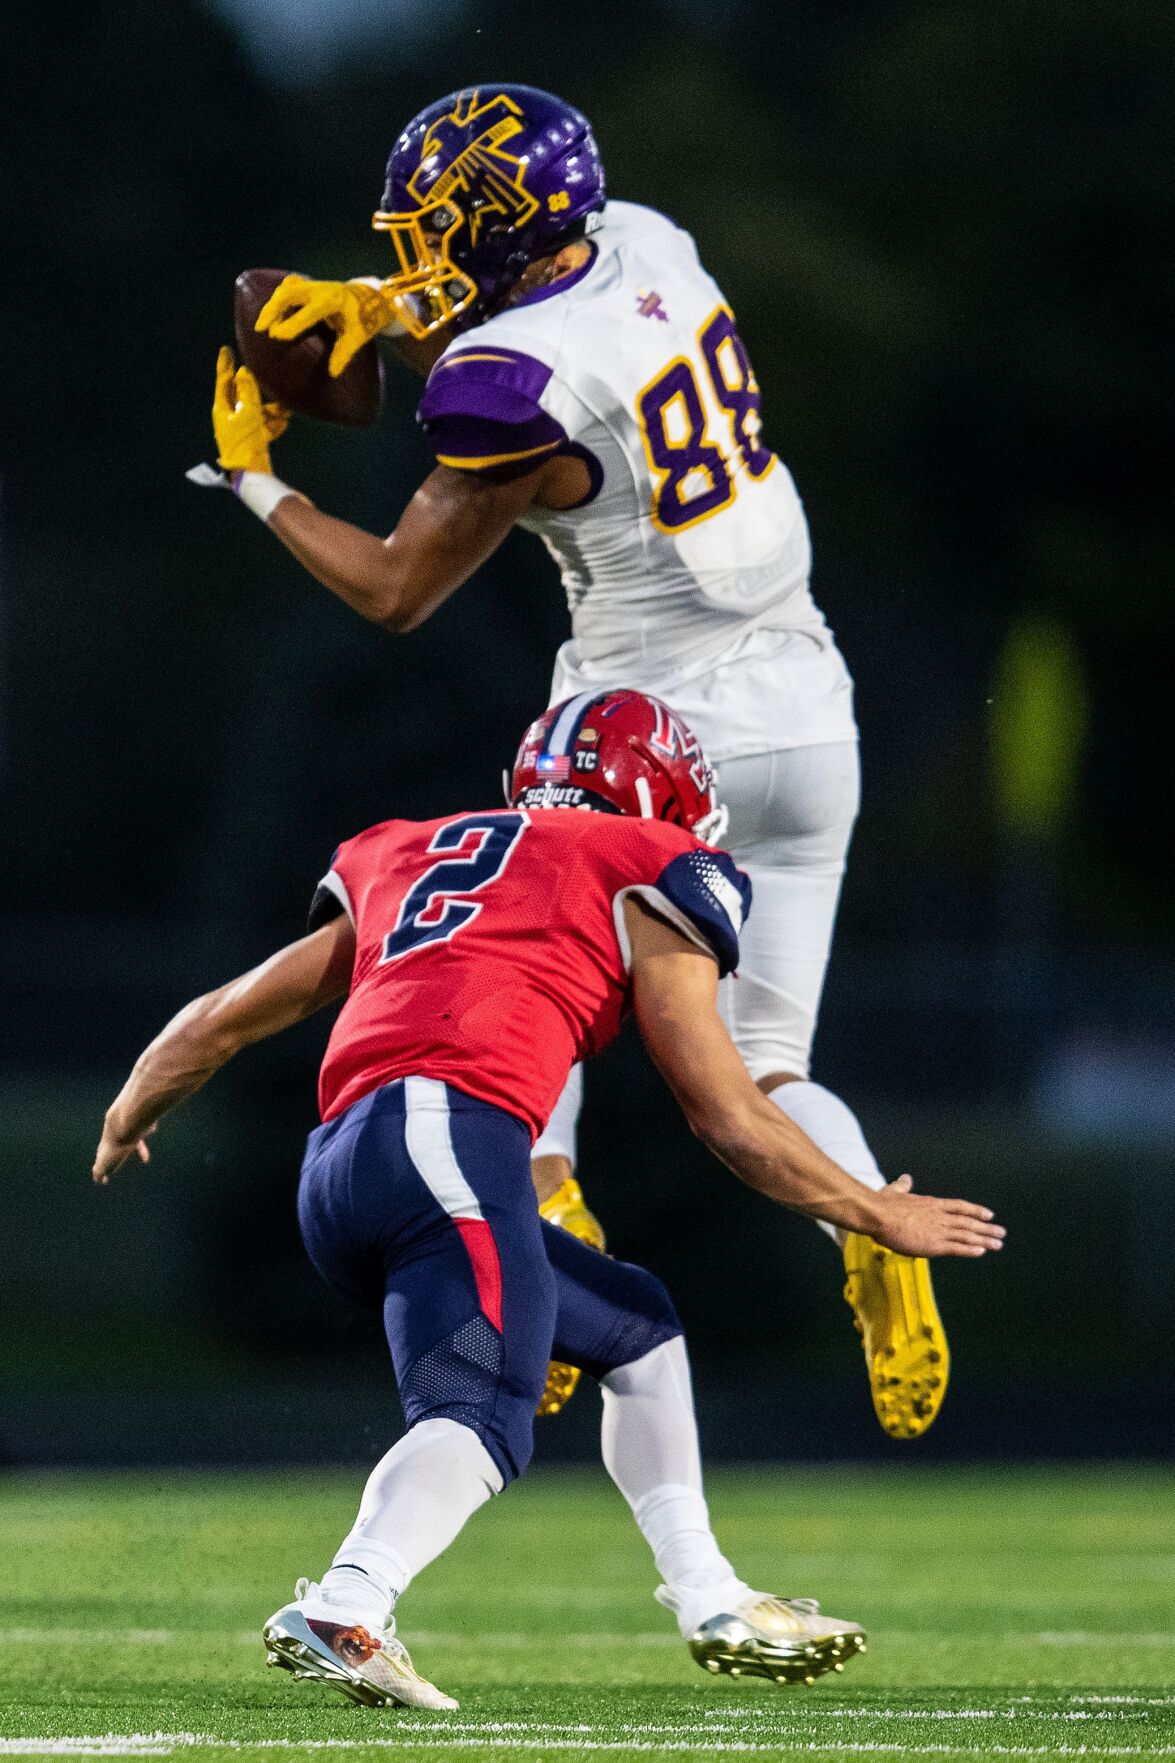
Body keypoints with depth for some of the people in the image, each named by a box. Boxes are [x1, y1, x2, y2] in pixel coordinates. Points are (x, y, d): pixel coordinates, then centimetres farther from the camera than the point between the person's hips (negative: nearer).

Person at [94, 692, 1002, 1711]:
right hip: (449, 1134, -7)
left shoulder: (406, 859, 31)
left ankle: (713, 1606, 21)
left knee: (638, 1328, 22)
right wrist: (881, 1216, 25)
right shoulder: (642, 875, 15)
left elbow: (226, 1018, 36)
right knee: (482, 1417, -19)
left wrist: (130, 1116, 54)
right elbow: (729, 1117, 14)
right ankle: (342, 1611, -44)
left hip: (335, 1185, 7)